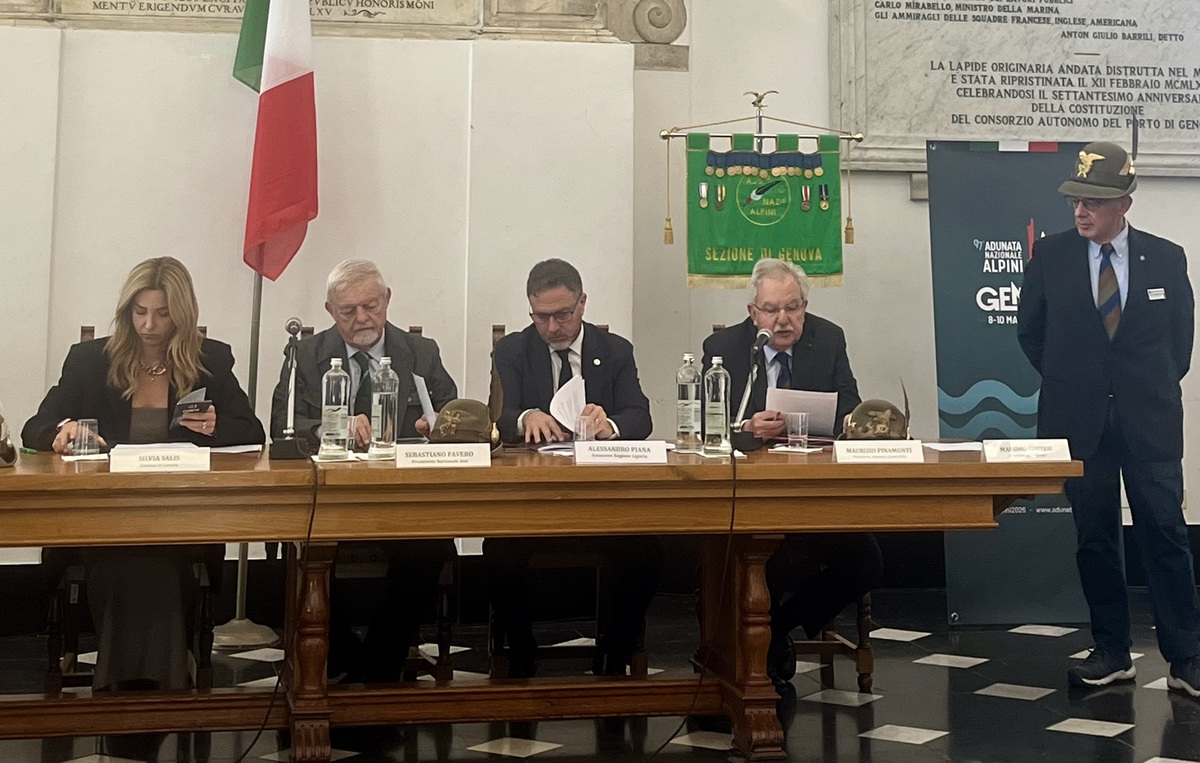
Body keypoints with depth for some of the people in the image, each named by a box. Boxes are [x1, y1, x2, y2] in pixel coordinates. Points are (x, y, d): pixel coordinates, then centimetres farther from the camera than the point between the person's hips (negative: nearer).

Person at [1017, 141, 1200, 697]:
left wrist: (1155, 388, 7)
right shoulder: (1050, 256, -1)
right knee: (1094, 540, 7)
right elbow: (1030, 331, 11)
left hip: (1150, 422, -1)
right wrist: (1067, 381, 9)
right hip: (1079, 422, 1)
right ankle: (1112, 652, 18)